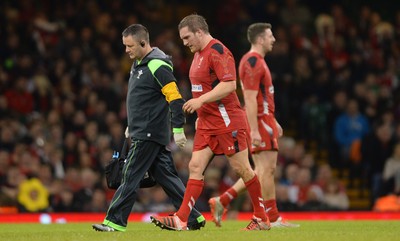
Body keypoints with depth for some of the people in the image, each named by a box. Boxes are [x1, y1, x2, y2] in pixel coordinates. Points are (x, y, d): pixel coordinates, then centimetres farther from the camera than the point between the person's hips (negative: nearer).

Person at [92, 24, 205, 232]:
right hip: (141, 132, 10)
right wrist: (131, 126, 26)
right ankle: (193, 218, 10)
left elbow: (176, 98, -19)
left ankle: (115, 222, -4)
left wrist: (178, 129, -19)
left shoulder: (157, 65, -15)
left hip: (149, 134, -10)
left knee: (130, 177, -7)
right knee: (166, 176, 8)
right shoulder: (138, 64, 15)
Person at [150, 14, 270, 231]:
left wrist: (201, 100, -22)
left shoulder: (218, 51, -15)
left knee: (242, 169, -1)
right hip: (207, 122, 9)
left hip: (227, 121, -9)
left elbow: (229, 84, -23)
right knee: (195, 167, -1)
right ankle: (180, 220, -6)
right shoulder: (199, 54, 15)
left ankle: (262, 219, 11)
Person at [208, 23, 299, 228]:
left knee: (261, 171, 11)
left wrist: (273, 121, 26)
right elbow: (250, 98, -20)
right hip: (260, 121, -10)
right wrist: (254, 130, -24)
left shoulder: (254, 61, 18)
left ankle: (222, 202, 9)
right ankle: (272, 218, -1)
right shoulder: (253, 62, -14)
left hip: (263, 119, 10)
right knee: (267, 169, -6)